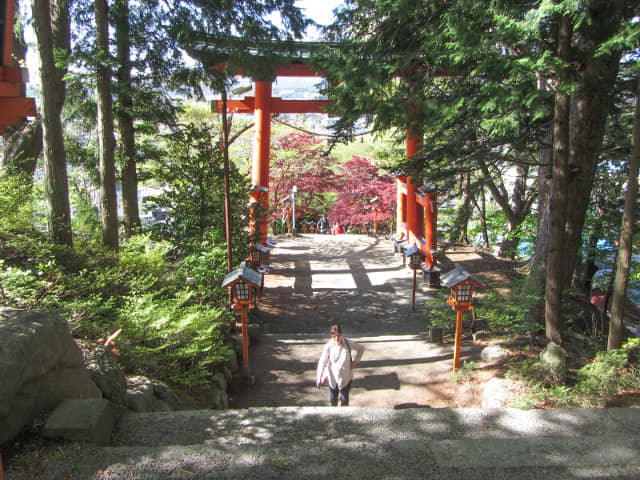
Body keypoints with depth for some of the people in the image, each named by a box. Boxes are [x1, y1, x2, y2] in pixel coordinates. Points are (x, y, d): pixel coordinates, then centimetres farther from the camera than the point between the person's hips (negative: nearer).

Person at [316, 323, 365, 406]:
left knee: (344, 399, 10)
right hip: (332, 377, 1)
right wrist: (319, 378, -11)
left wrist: (355, 361, -5)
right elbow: (322, 362, -11)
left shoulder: (348, 343, -18)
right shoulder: (328, 346, -18)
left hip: (346, 377, -1)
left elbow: (361, 348, 0)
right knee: (333, 399, 19)